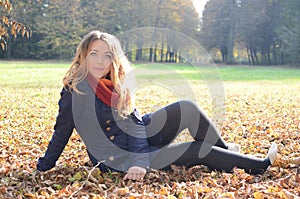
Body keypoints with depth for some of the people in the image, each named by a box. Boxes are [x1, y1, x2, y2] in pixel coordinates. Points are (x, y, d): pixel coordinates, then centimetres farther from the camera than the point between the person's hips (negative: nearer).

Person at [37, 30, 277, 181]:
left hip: (139, 138, 6)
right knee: (197, 150, -12)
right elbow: (61, 134, -11)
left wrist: (141, 161, -23)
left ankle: (226, 151, 11)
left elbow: (134, 124, -9)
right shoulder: (75, 90, -19)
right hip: (119, 158, -6)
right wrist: (43, 168, -6)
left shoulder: (119, 84, -2)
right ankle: (258, 165, 5)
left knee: (187, 108, -11)